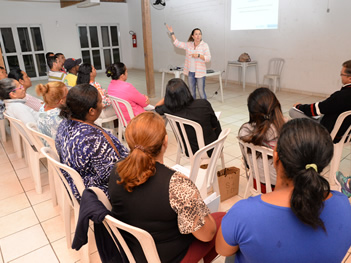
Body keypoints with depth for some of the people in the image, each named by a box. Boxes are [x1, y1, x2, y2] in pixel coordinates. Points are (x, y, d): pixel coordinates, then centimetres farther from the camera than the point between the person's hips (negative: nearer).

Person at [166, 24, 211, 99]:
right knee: (191, 92, 13)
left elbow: (208, 58, -10)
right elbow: (177, 43, 9)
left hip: (200, 73, -4)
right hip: (190, 72, 4)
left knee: (201, 92, -4)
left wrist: (198, 55, -21)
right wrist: (172, 33, 8)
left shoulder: (205, 45, -4)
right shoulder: (188, 45, 7)